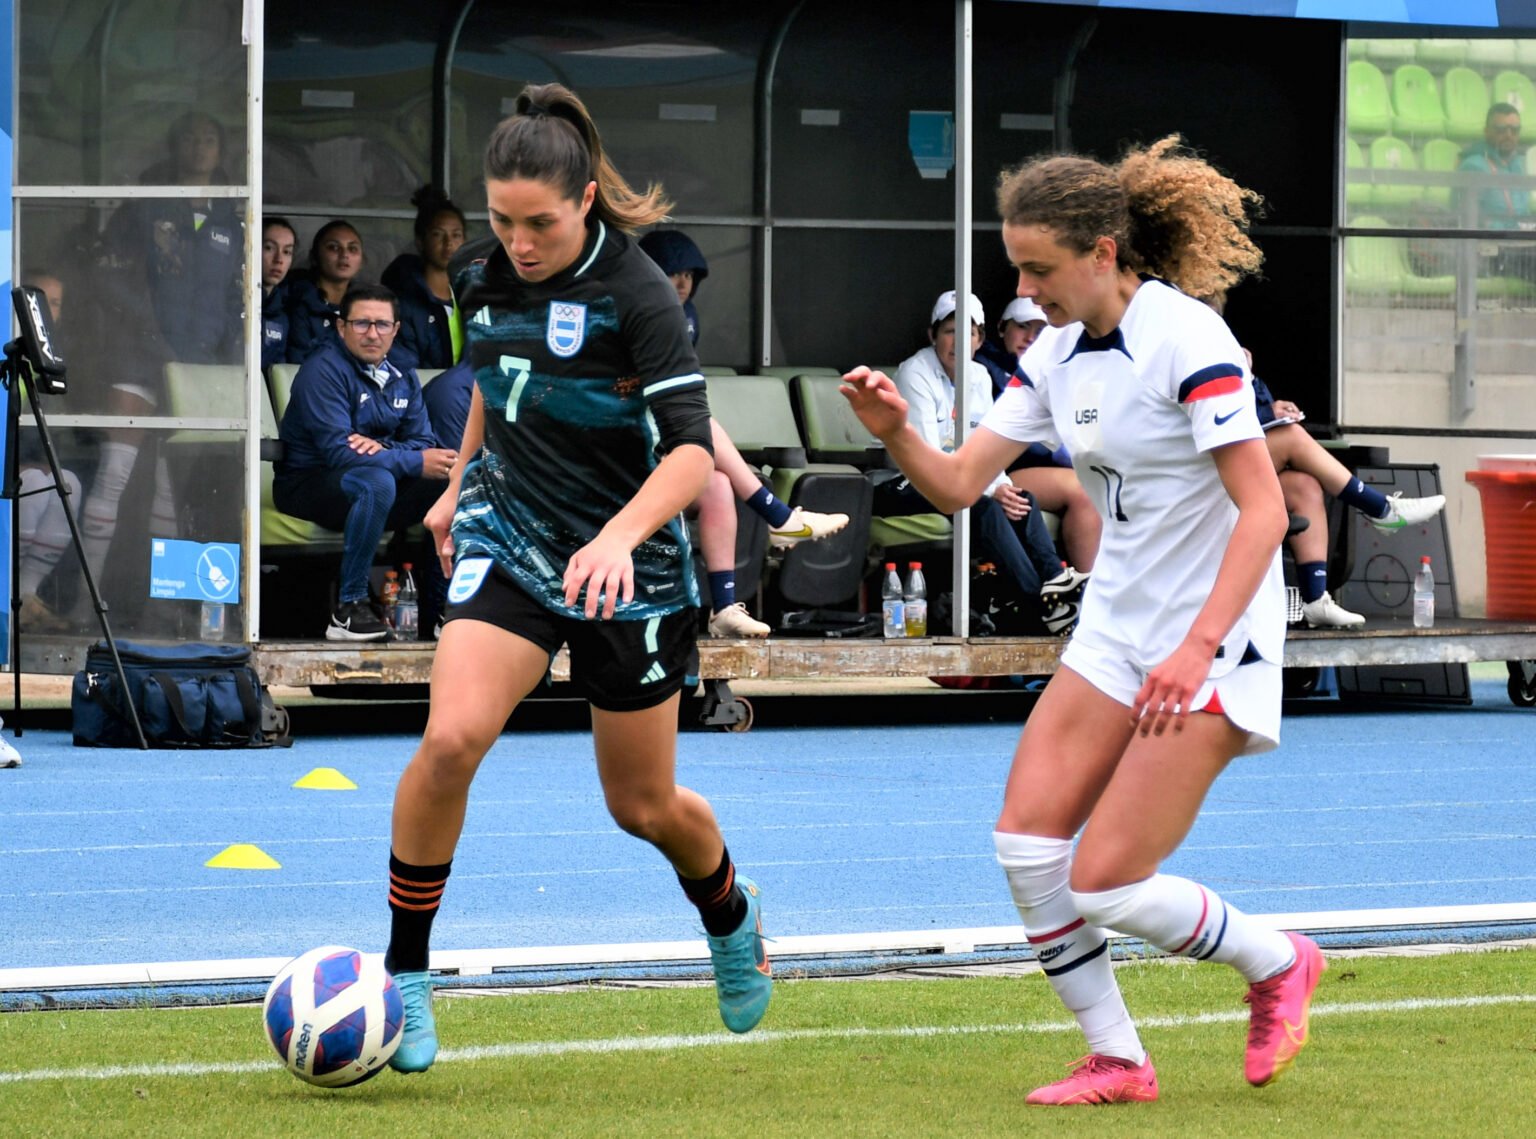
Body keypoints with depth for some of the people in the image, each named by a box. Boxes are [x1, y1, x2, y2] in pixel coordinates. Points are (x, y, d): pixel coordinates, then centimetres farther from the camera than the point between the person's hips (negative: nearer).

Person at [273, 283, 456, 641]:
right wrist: (417, 463, -26)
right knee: (375, 482, -37)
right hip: (308, 484, -7)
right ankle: (349, 608, -33)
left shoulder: (403, 379, 9)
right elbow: (337, 451, -24)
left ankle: (438, 610, -8)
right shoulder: (324, 370, -14)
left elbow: (423, 443, 2)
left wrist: (382, 448, -22)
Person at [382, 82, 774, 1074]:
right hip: (509, 535, 3)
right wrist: (461, 485, 27)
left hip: (627, 567, -3)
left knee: (646, 806, 10)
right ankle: (405, 976, -12)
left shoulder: (637, 294, -19)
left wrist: (619, 537, -42)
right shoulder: (485, 275, -2)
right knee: (452, 737, -22)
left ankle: (733, 920, 44)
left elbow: (692, 448, -27)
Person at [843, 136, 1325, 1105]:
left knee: (1104, 883, -11)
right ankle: (1116, 1062, 8)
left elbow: (1263, 510, -22)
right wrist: (896, 434, -14)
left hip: (1215, 639, -8)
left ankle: (1278, 964, 15)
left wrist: (1199, 646, -29)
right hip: (1118, 629, 8)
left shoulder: (1187, 338, -19)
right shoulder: (1058, 353, 5)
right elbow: (959, 482, 7)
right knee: (1027, 839, -6)